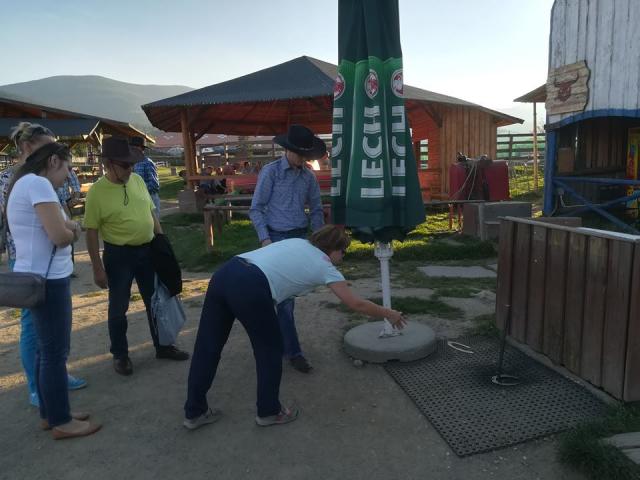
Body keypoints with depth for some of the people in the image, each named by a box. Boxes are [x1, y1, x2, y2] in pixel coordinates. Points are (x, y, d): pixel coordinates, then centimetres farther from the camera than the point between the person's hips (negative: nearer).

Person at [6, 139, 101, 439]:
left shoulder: (22, 183, 15)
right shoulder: (38, 183, -17)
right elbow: (60, 236, -24)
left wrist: (67, 226, 1)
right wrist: (72, 230, -3)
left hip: (36, 277, 10)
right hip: (47, 280, -10)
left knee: (46, 350, 17)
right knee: (55, 352, 0)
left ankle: (49, 414, 29)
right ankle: (61, 422, 12)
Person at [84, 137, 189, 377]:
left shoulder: (137, 180, 3)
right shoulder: (97, 191, -13)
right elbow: (92, 232, -11)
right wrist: (97, 268, -12)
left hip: (147, 250, 5)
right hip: (118, 255, -5)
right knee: (119, 308, 7)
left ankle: (163, 346, 30)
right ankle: (120, 355, 25)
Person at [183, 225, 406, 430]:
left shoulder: (297, 242, 28)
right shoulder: (325, 267, 11)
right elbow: (356, 304, 13)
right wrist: (389, 314, 28)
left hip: (223, 274, 8)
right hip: (250, 288, -8)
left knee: (207, 346, 17)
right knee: (270, 349, 16)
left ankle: (194, 412, 32)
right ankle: (269, 411, 32)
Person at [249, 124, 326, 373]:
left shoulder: (309, 176, 5)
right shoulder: (270, 172, -7)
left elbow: (316, 210, 13)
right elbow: (256, 209, -6)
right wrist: (265, 239, -14)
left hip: (299, 237, 5)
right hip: (276, 238, -5)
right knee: (284, 295, -5)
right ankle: (293, 351, 2)